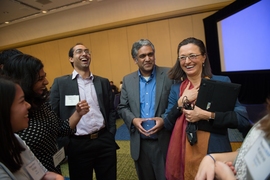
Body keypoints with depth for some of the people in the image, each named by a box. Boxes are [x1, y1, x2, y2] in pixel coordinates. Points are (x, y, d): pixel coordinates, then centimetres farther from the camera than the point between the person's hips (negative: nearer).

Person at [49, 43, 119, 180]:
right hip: (78, 144, -2)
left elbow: (111, 110, 10)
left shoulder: (103, 82, 9)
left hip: (104, 141, 3)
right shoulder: (60, 83, 1)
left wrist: (111, 135, 2)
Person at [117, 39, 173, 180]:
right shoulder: (128, 80, 5)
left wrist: (165, 120, -19)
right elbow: (122, 107, 8)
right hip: (140, 143, 3)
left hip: (164, 141, -3)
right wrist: (133, 119, -10)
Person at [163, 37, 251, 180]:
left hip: (215, 154, -2)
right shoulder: (176, 88, 3)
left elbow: (244, 119, -13)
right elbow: (167, 125, 0)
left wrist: (208, 115, -22)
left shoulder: (222, 82, -6)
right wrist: (181, 102, -13)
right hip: (182, 155, 3)